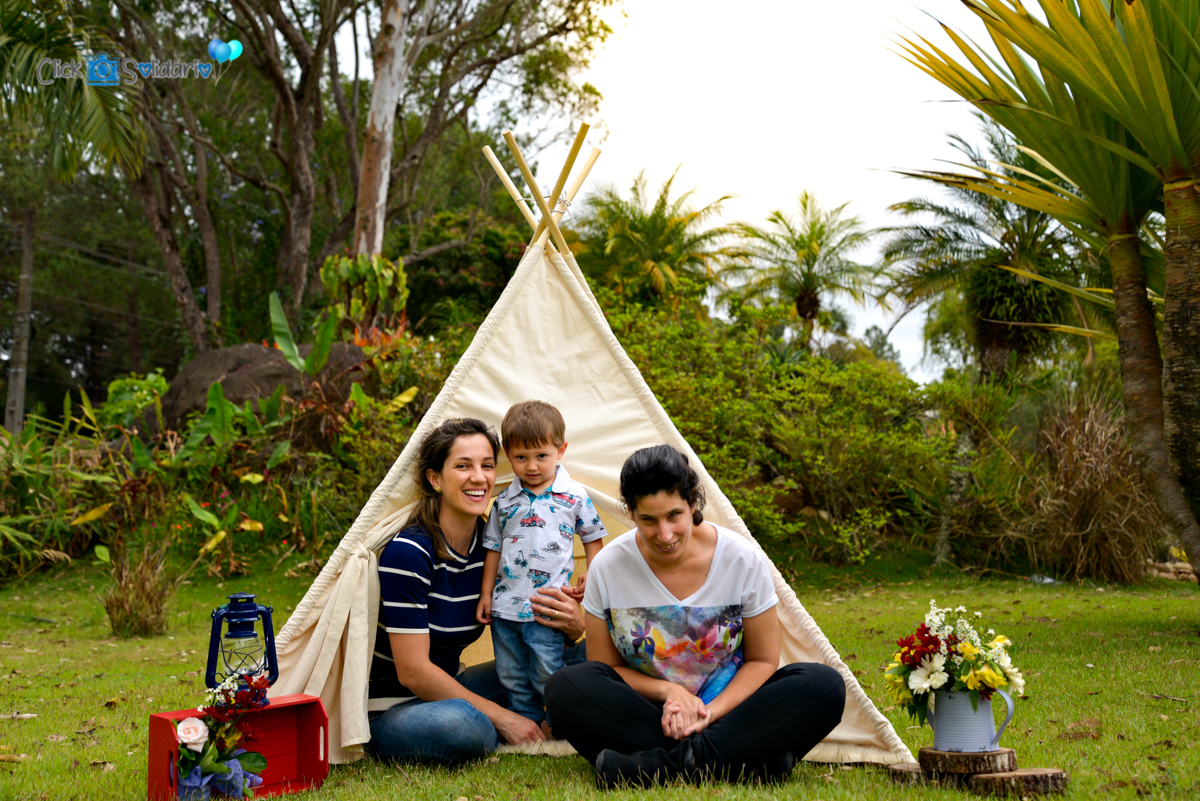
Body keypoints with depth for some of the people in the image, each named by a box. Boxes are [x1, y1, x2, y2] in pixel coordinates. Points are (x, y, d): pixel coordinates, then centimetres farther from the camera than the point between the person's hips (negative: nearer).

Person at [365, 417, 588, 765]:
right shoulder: (407, 553, -23)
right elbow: (413, 672, -24)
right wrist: (500, 716, -21)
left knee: (576, 655, 3)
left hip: (448, 690, 7)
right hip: (389, 708, -7)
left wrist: (573, 626, -18)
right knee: (463, 725, -39)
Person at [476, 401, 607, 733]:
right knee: (512, 677, 11)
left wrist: (591, 576, -5)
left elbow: (593, 539, 8)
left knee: (549, 675, -5)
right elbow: (494, 548, 14)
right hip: (505, 606, 4)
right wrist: (486, 593, 11)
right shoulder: (505, 501, 7)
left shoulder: (575, 496, -1)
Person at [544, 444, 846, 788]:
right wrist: (668, 690, -17)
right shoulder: (608, 567, -7)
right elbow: (605, 667, 1)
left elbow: (762, 660, -1)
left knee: (825, 685, -27)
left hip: (730, 708, 0)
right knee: (565, 687, -29)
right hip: (648, 713, 0)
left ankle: (654, 765, -34)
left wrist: (712, 711, -18)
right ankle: (744, 758, -31)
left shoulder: (744, 560, -9)